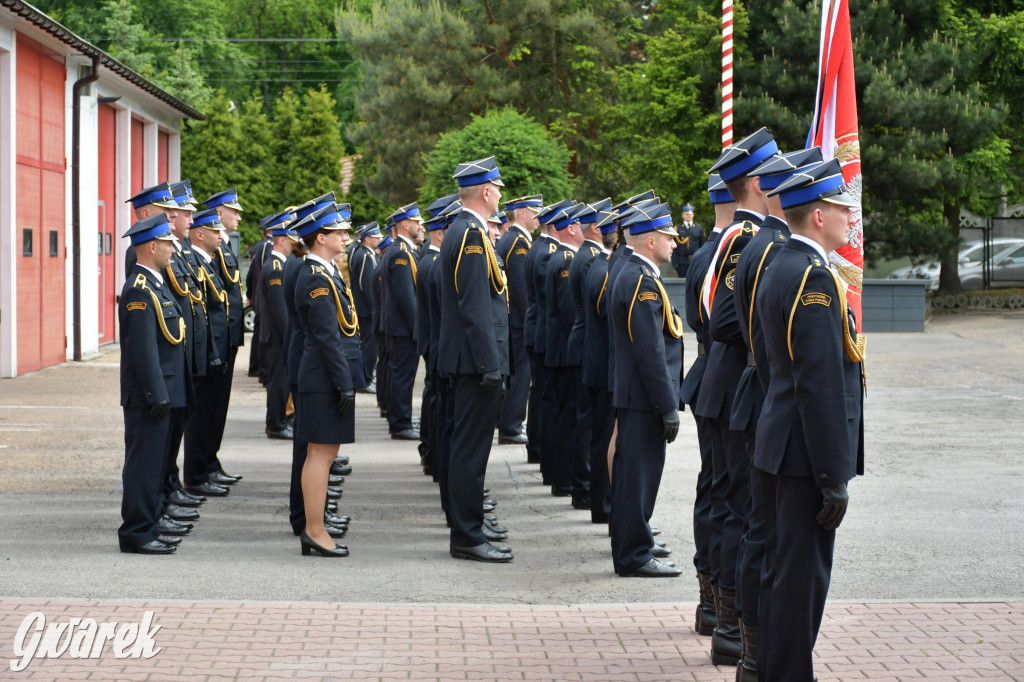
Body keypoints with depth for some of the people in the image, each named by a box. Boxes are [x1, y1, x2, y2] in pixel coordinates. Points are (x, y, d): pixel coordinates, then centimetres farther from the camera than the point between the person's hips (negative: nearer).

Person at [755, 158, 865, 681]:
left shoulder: (778, 270, 12)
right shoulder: (814, 277, -19)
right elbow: (821, 386, -23)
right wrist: (833, 479, -20)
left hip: (779, 447, 10)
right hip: (808, 453, -10)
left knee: (780, 569, 17)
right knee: (803, 575, -4)